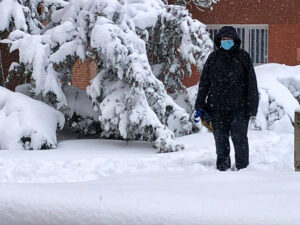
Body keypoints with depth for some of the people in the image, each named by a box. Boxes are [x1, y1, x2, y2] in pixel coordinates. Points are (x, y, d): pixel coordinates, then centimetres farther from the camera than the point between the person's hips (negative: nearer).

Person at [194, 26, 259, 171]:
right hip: (217, 109, 2)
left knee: (240, 139, -2)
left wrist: (252, 107, -3)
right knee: (221, 140, 8)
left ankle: (242, 167, 9)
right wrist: (200, 106, 6)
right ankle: (222, 167, 19)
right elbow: (204, 82, 11)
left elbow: (251, 84, 3)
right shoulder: (213, 57, 9)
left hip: (238, 108, -2)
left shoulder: (243, 57, 3)